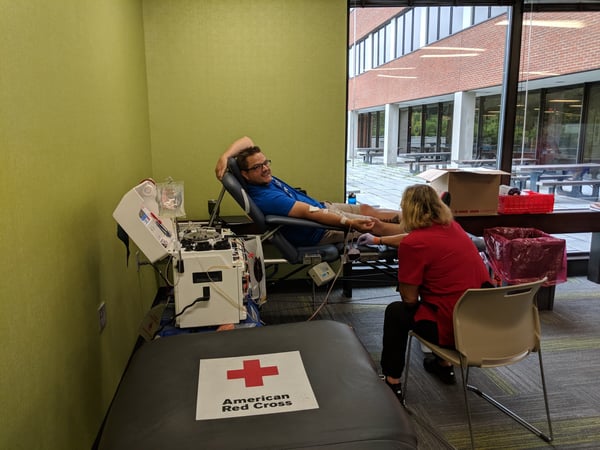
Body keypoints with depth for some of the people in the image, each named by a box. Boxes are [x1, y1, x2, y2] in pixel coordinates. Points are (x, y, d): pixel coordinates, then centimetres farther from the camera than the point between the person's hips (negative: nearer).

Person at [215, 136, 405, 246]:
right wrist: (350, 223, -38)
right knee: (375, 224, 2)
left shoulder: (262, 178, -8)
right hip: (318, 230, -9)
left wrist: (224, 157, -22)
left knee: (366, 209, 16)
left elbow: (246, 141, -4)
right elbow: (309, 213, -37)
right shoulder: (264, 198, -34)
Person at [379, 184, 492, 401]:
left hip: (454, 329, -7)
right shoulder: (453, 227, 7)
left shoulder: (412, 243, -17)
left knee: (396, 312, 17)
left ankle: (392, 382, 26)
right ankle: (444, 366, 44)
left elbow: (409, 299, -12)